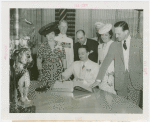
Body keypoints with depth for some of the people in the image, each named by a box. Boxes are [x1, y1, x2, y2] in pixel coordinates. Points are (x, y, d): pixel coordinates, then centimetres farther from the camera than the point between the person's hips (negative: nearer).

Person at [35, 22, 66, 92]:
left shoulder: (59, 46, 5)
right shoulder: (43, 46, 3)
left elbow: (63, 59, 8)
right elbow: (39, 60, 4)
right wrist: (40, 70, -5)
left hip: (58, 70, 0)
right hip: (46, 70, 0)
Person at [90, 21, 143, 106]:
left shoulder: (139, 43, 2)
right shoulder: (114, 45, 7)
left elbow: (143, 62, 2)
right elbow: (106, 63, 6)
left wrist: (143, 81, -4)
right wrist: (98, 80, 0)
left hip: (135, 81, -2)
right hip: (120, 82, 2)